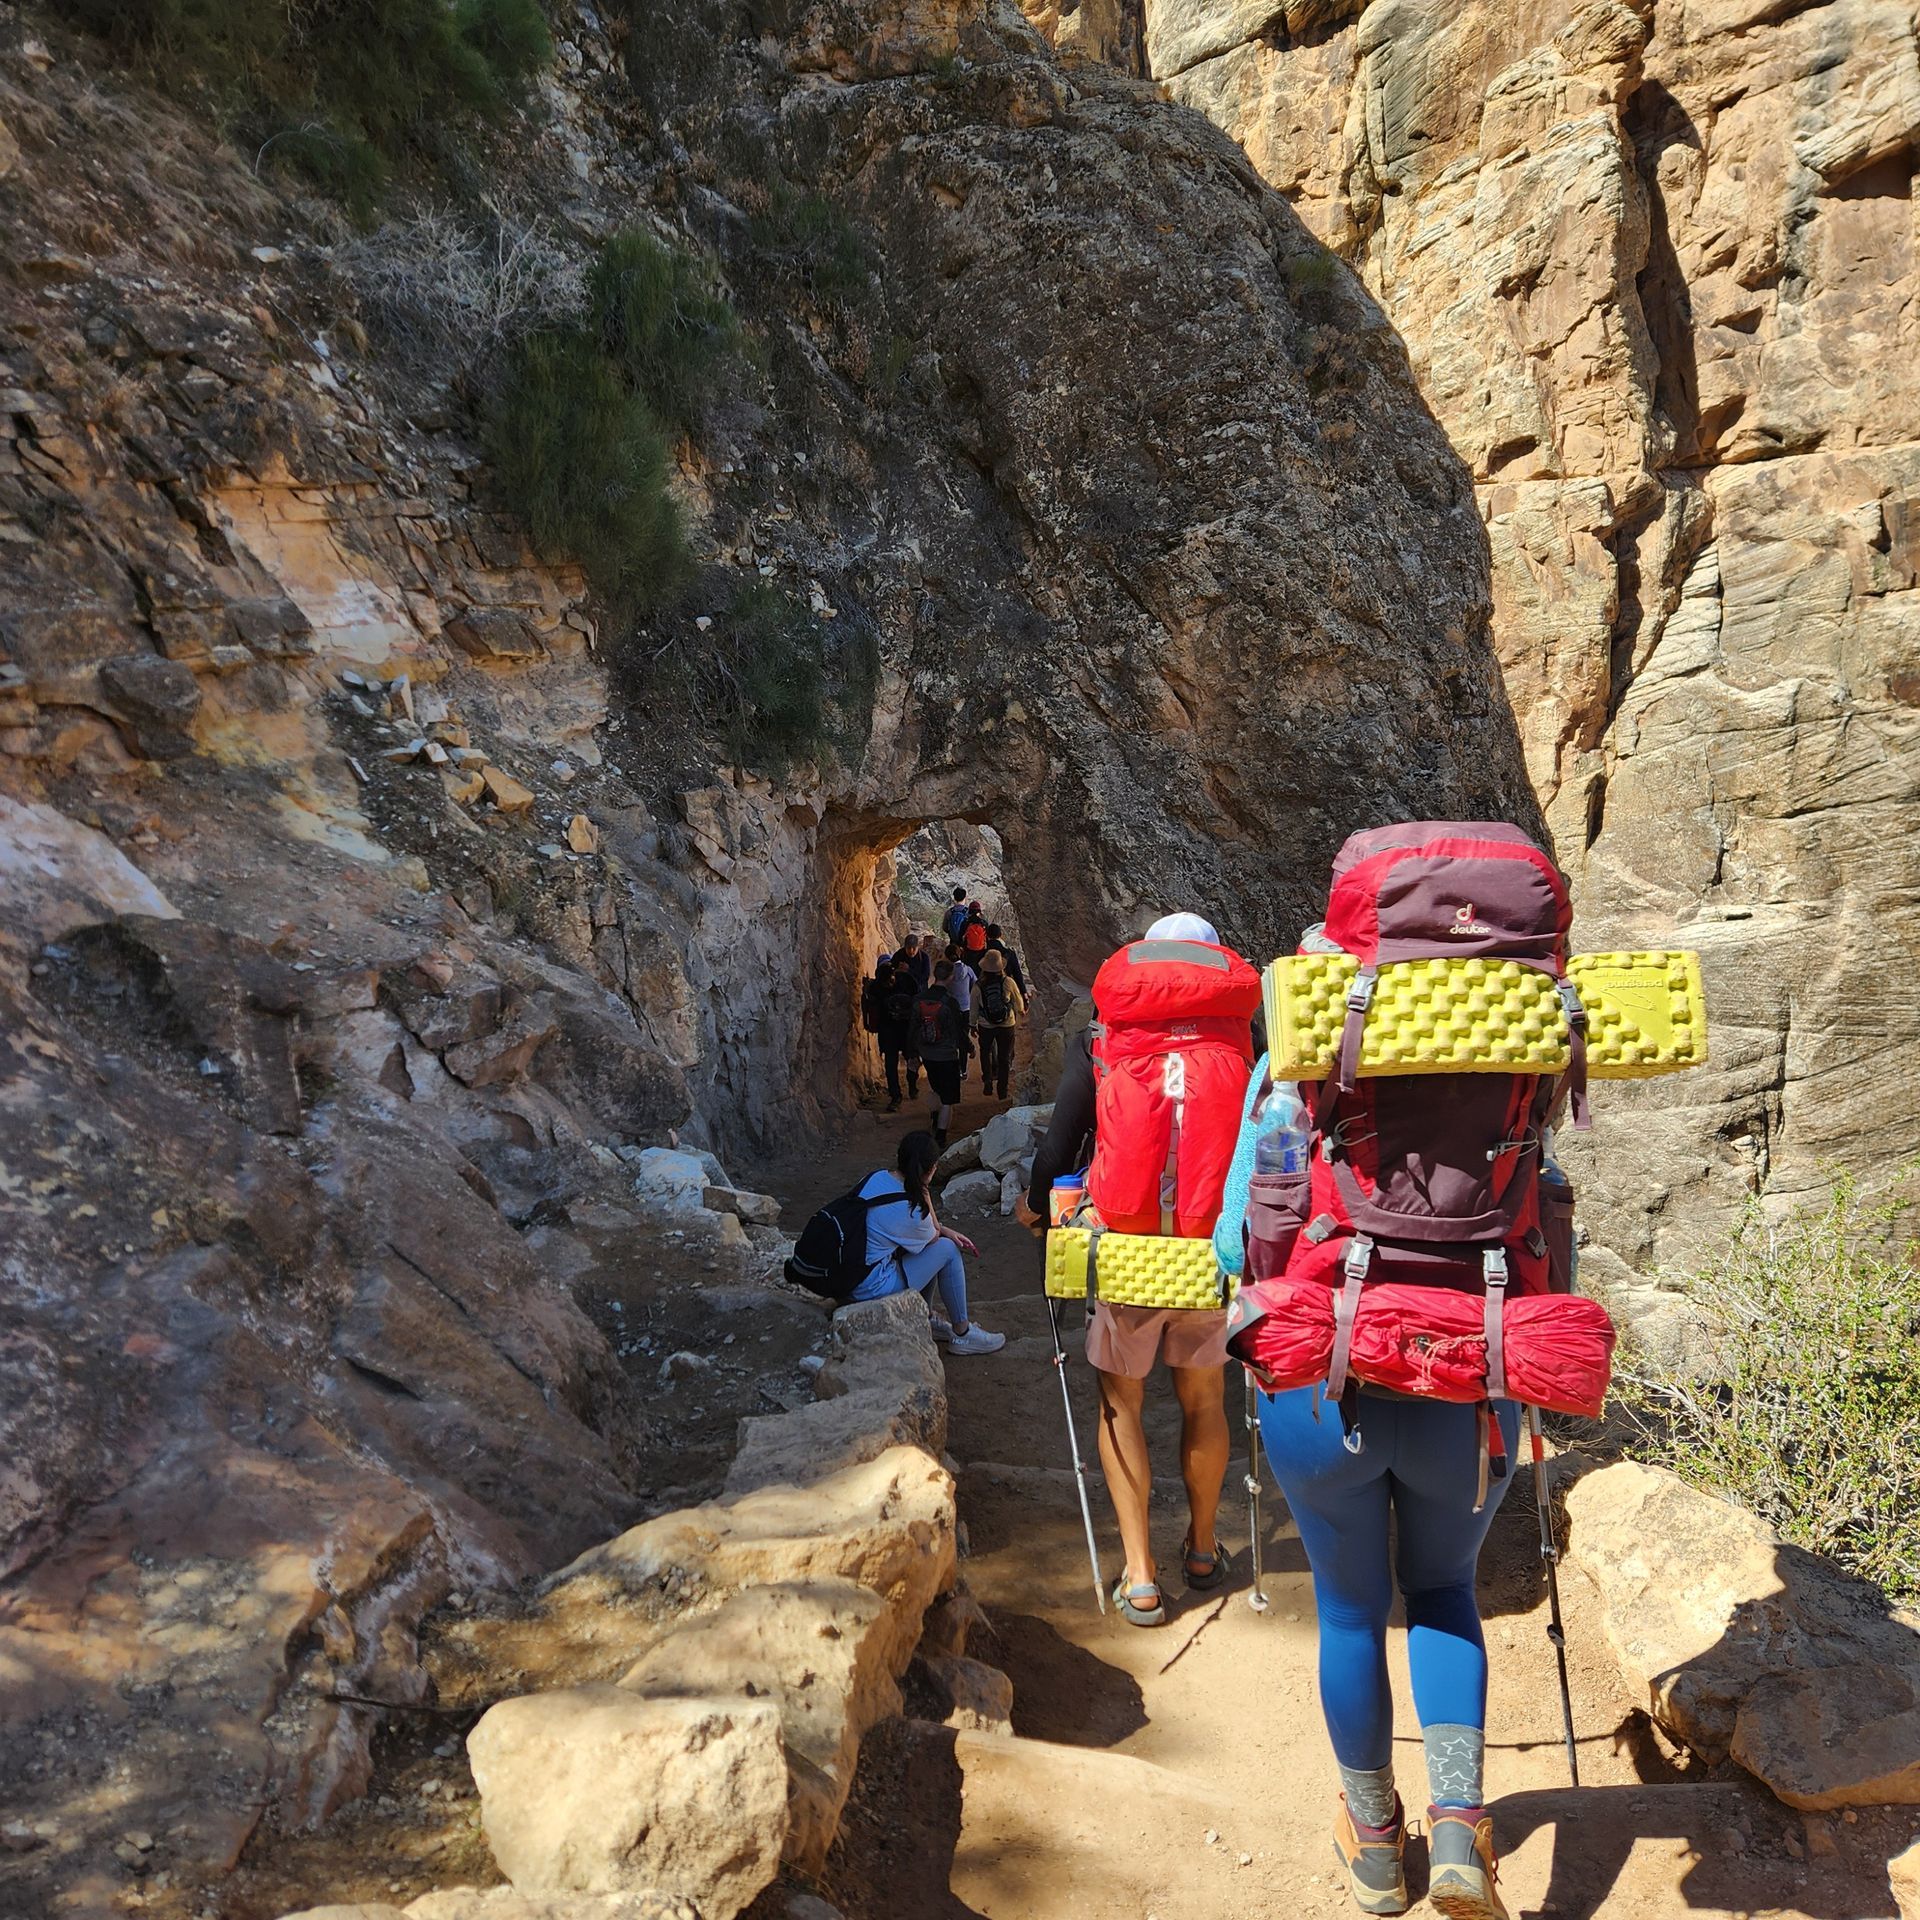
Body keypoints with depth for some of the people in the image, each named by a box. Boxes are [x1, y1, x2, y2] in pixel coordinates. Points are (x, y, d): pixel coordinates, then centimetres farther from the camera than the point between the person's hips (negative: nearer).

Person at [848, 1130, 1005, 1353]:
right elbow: (934, 1235, 0)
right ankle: (962, 1334, 12)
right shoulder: (910, 1209, -24)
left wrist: (947, 1232, 8)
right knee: (948, 1251, -1)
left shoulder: (877, 1177, -1)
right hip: (872, 1288, -8)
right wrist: (925, 1194, -8)